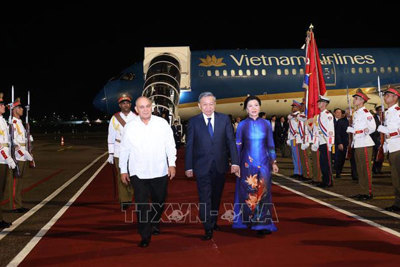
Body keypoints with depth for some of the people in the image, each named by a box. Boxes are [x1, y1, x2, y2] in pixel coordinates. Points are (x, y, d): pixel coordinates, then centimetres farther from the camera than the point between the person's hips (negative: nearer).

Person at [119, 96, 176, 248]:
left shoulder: (162, 123, -2)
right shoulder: (130, 127, -1)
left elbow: (170, 145, 2)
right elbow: (124, 150, 6)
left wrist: (172, 164, -2)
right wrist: (123, 170, 7)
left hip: (160, 171, 1)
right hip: (138, 173, -1)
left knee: (159, 201, 15)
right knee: (141, 205, -3)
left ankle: (154, 224, 41)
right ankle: (145, 236, 7)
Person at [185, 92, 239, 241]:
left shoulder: (224, 119, 2)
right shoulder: (193, 121, -2)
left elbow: (231, 142, 1)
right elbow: (189, 145, 0)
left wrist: (235, 162, -6)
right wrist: (188, 167, -3)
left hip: (220, 165, 2)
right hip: (202, 166, -2)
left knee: (216, 196, 16)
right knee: (205, 198, -3)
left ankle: (213, 222, 34)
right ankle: (208, 229, 5)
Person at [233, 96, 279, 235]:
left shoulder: (266, 124, 4)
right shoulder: (242, 125, 0)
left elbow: (270, 145, 9)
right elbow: (238, 146, 3)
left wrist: (273, 162, 8)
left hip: (263, 162, 1)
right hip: (247, 163, -1)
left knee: (263, 191, -1)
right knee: (248, 192, 5)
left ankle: (263, 223, 3)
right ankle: (247, 220, 20)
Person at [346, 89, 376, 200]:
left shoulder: (366, 112, -11)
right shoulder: (355, 113, 16)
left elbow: (372, 127, -17)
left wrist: (360, 132, -12)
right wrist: (350, 129, 3)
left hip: (365, 144, -9)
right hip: (357, 144, 9)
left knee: (366, 169, -5)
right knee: (360, 169, 12)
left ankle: (369, 193, 0)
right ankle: (363, 191, 20)